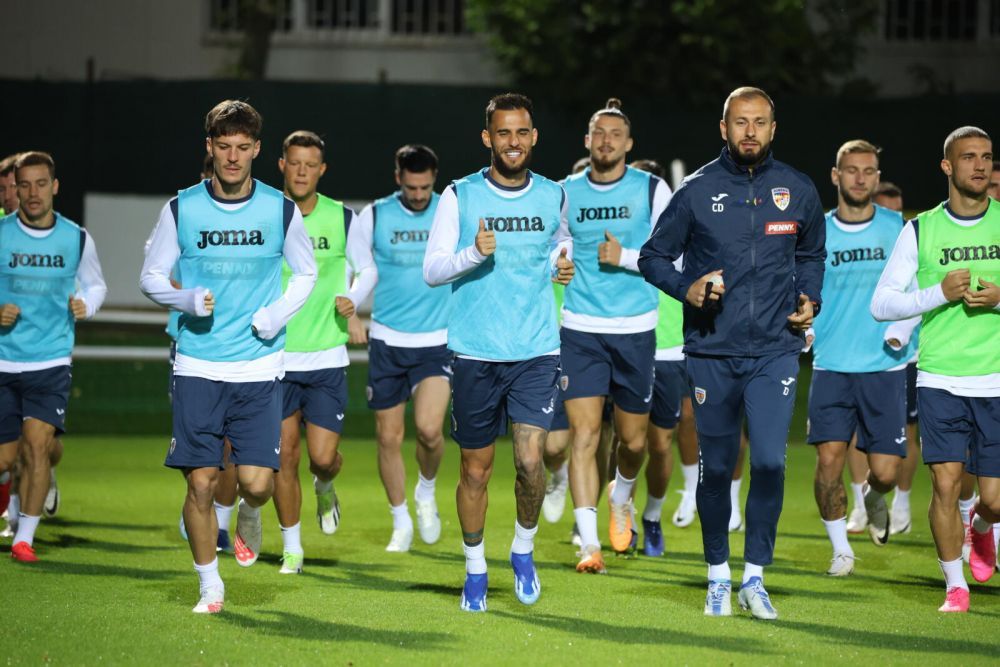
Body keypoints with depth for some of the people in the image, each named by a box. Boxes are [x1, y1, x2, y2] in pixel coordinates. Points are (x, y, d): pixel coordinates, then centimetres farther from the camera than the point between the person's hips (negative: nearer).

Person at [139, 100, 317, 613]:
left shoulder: (281, 210, 1)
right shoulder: (181, 209, 0)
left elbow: (306, 273, 15)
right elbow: (151, 277, 8)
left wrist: (276, 314, -3)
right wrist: (188, 300, -12)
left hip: (259, 365, 0)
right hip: (197, 365, 0)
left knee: (256, 481, -9)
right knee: (201, 482, -3)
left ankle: (249, 515, 28)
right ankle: (210, 586, 14)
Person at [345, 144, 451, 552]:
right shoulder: (373, 218, 1)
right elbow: (361, 274, 8)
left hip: (439, 340, -1)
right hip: (388, 341, 1)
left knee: (429, 428, -18)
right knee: (389, 437, 3)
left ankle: (426, 492, 13)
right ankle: (401, 523, 19)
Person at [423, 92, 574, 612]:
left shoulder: (553, 196, 7)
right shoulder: (459, 196, -1)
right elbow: (431, 270, -2)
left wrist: (563, 261, 5)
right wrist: (474, 253, -20)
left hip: (537, 352, 1)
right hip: (475, 352, -1)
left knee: (530, 461, -11)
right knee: (476, 469, 6)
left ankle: (523, 549, 16)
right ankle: (475, 568, 24)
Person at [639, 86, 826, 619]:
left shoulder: (798, 191, 6)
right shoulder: (696, 191, -1)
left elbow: (811, 254, 23)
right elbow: (653, 256, 7)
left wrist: (809, 298, 5)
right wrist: (686, 288, -11)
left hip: (775, 350, 1)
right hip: (711, 351, 0)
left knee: (770, 461, -11)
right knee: (716, 465, 5)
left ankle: (755, 578, 1)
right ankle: (718, 576, 19)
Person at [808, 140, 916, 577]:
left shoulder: (897, 228, 2)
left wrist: (902, 329, -9)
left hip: (885, 366, 0)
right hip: (831, 365, 0)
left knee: (885, 470, -4)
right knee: (829, 459, -11)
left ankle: (875, 499, 33)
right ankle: (840, 548, 8)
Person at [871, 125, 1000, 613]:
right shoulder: (920, 231, 2)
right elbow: (881, 304, 2)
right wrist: (940, 293, -12)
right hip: (940, 380, -1)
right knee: (946, 483, -9)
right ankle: (955, 585, 9)